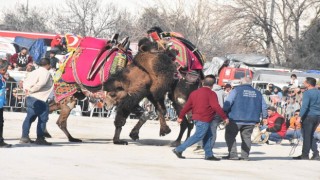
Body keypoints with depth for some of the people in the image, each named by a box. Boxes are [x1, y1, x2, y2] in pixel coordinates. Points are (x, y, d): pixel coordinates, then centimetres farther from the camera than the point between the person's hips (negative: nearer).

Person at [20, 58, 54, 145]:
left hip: (29, 98, 9)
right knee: (43, 118, 0)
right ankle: (40, 138, 0)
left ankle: (24, 136, 15)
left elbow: (26, 81, 17)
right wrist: (31, 90, -13)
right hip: (39, 99, -9)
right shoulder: (46, 73, -9)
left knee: (29, 117, 14)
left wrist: (26, 89, 4)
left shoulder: (35, 72, 18)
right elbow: (40, 84, -22)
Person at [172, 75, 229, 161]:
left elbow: (187, 106, 13)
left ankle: (209, 155, 12)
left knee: (208, 136, 14)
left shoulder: (194, 93, 11)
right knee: (198, 136, -6)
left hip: (196, 118, 9)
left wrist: (181, 116, 19)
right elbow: (216, 107, -16)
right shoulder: (211, 94, -11)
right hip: (204, 120, -9)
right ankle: (179, 150, -7)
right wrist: (225, 117, -11)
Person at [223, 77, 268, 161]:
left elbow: (227, 103, -8)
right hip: (251, 120, 4)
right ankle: (245, 156, 6)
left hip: (236, 119, -4)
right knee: (246, 137, 12)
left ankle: (233, 154, -5)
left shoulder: (236, 90, -2)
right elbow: (263, 106, 16)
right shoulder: (257, 93, 12)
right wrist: (264, 116, 27)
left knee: (230, 136, 4)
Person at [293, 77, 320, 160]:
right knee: (311, 135, 16)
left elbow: (304, 106, -21)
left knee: (306, 135, 0)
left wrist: (300, 116, -24)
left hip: (309, 116, -7)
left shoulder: (307, 93, -11)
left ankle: (305, 155, 3)